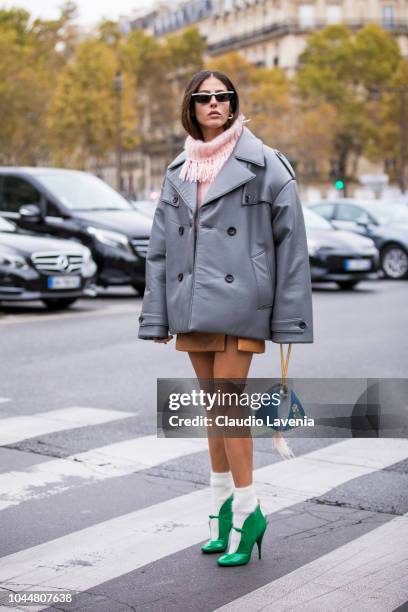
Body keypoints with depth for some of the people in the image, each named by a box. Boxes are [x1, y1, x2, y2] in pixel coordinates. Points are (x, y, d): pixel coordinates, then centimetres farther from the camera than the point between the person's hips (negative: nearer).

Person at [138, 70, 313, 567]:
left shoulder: (263, 164, -3)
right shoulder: (178, 172, 11)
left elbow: (291, 240, -4)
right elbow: (160, 247, 12)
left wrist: (291, 317, -7)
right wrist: (156, 316, 7)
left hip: (237, 302, -5)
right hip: (192, 305, 5)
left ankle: (247, 511, 4)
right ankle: (222, 502, 23)